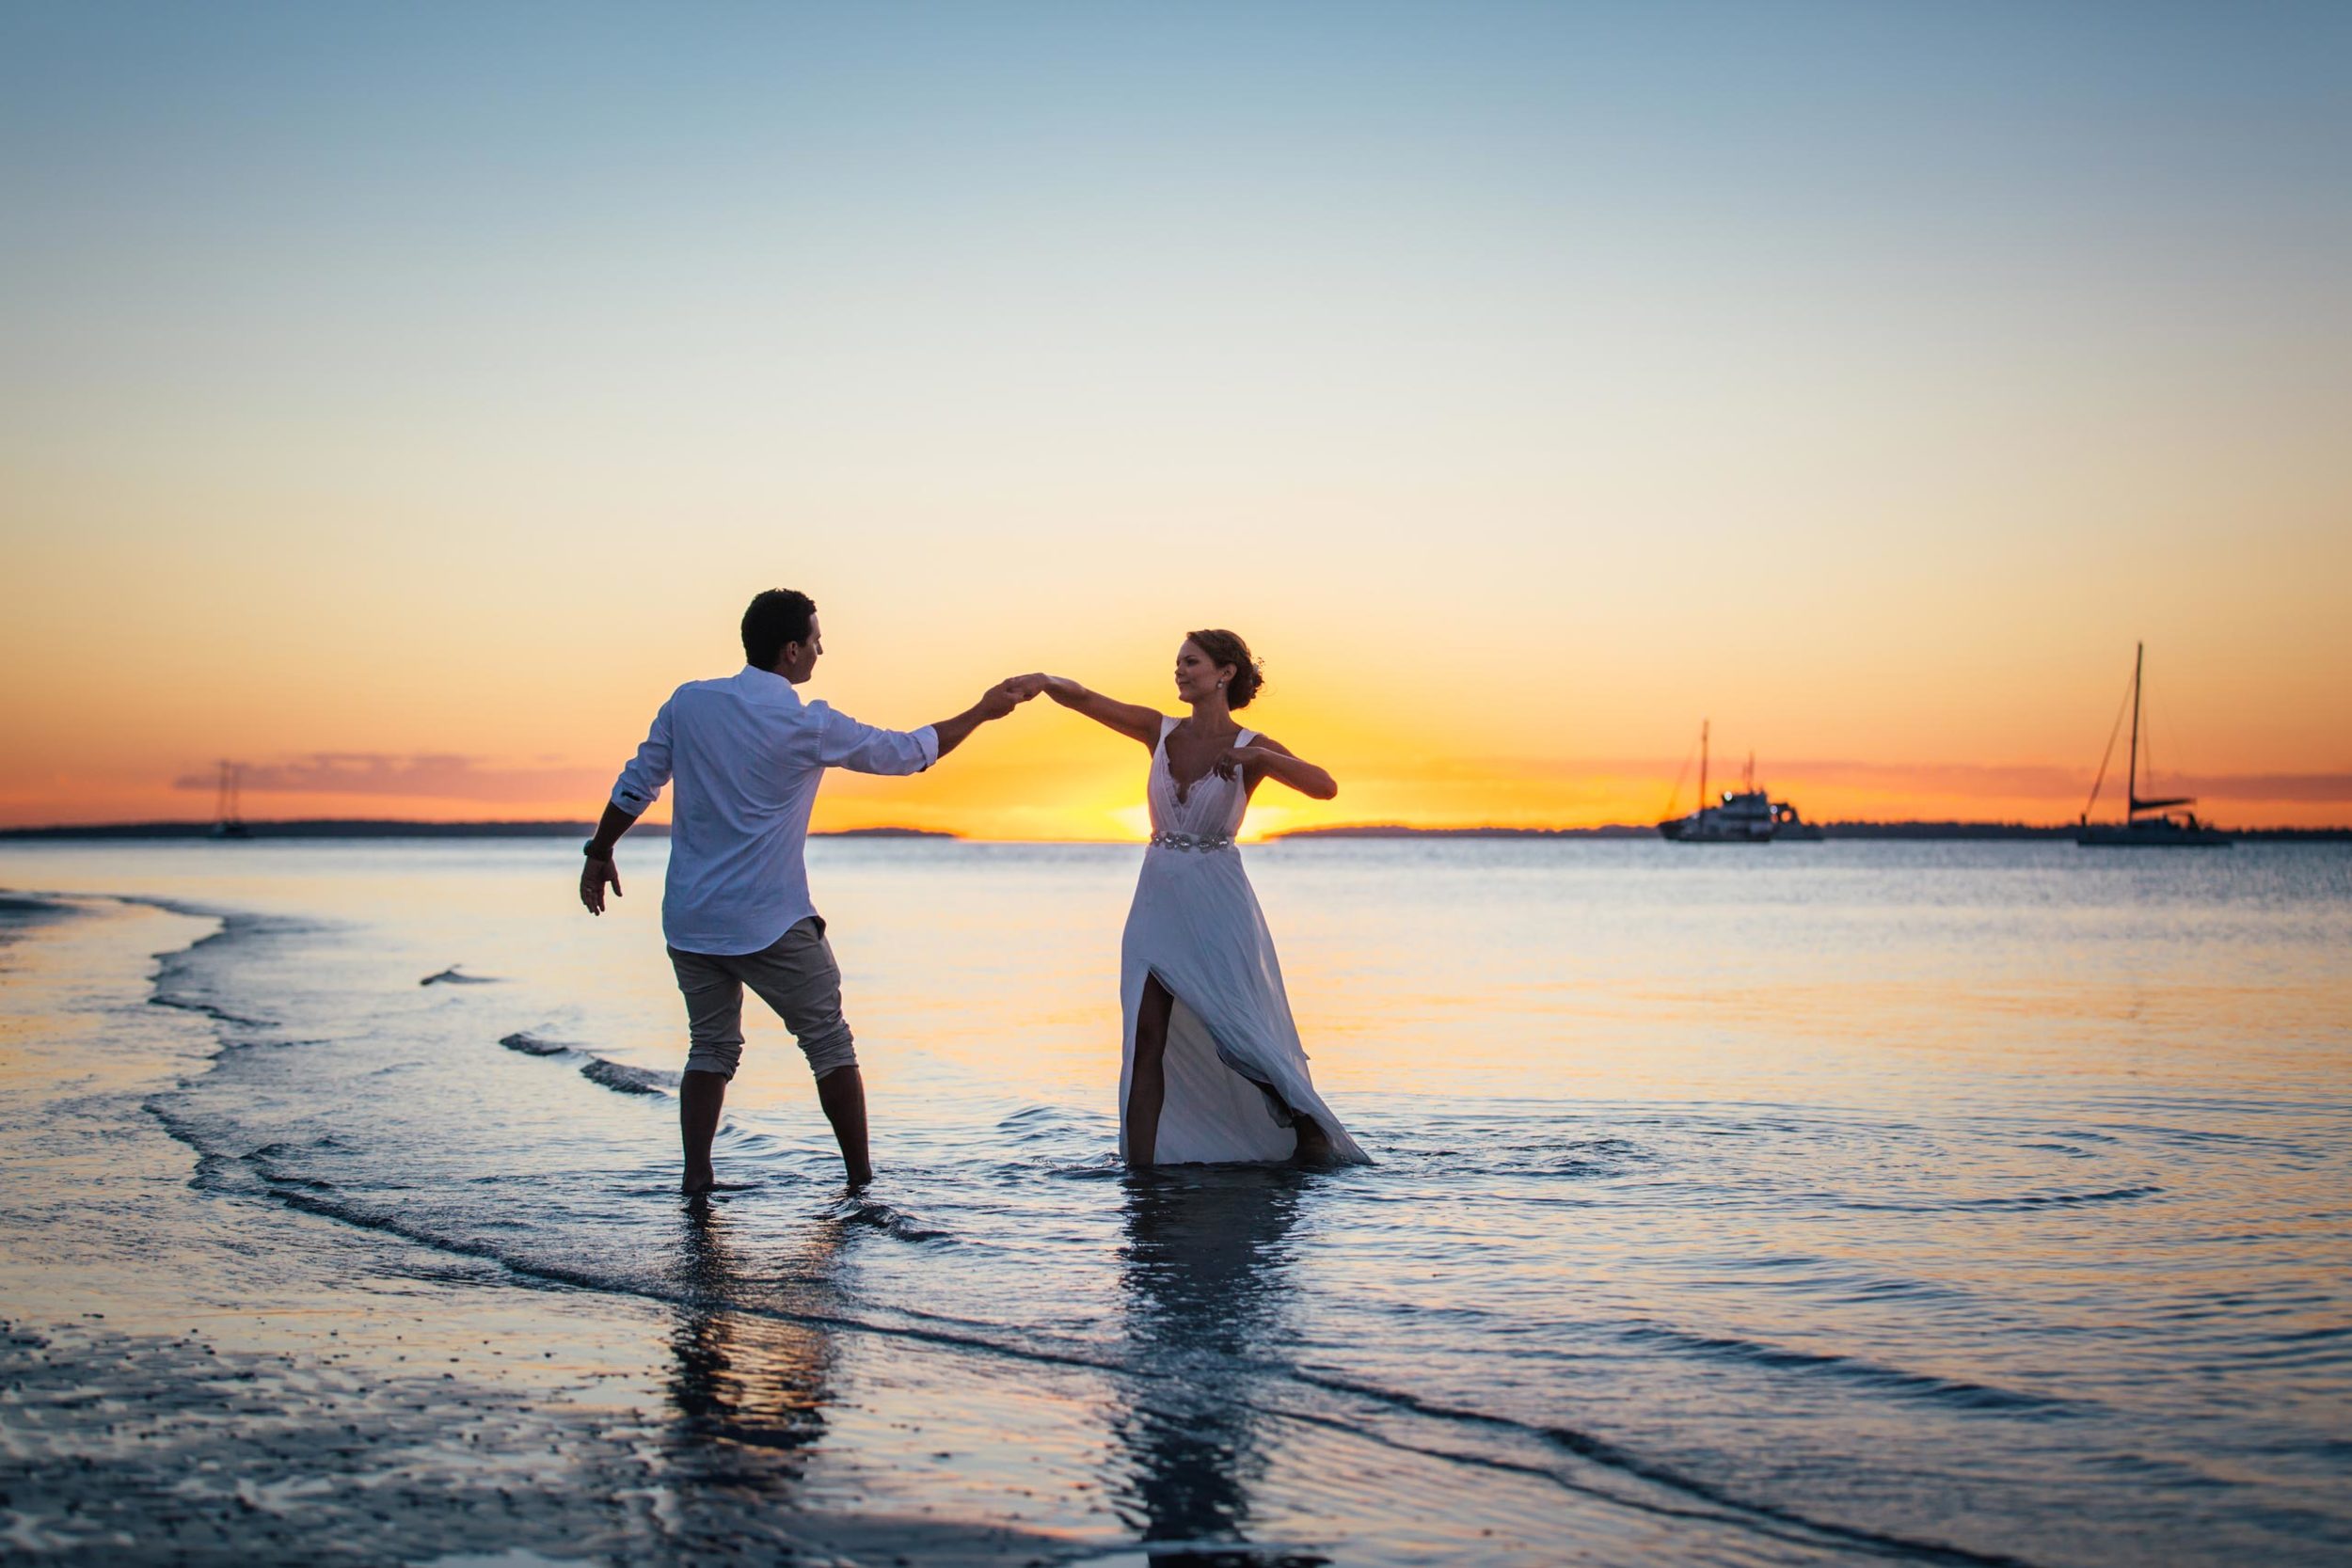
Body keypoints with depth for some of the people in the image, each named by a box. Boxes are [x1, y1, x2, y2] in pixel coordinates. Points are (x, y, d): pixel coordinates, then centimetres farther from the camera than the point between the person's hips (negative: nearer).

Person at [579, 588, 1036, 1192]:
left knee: (711, 1047, 16)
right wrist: (983, 712, 13)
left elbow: (635, 786, 7)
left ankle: (695, 1176, 8)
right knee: (829, 1044, 8)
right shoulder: (809, 726, -9)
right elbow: (909, 752, 1)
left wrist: (600, 854, 21)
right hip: (770, 920, -4)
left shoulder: (689, 702, 2)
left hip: (689, 918, 4)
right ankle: (861, 1177, 12)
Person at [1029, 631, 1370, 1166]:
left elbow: (1325, 787, -19)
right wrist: (1044, 681, -24)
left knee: (1239, 1035, 0)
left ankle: (1311, 1133, 21)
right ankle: (1141, 1168, -1)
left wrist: (1255, 758, -31)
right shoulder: (1161, 731, 6)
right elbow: (1082, 699, -3)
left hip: (1217, 901, -4)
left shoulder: (1252, 748, -4)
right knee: (1145, 1037, -3)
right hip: (1157, 900, 4)